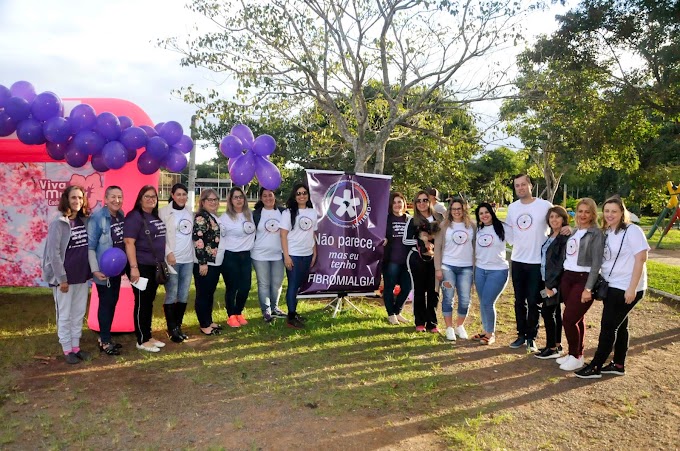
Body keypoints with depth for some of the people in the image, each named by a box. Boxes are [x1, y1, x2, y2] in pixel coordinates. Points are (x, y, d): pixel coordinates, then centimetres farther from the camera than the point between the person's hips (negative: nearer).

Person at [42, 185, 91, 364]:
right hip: (65, 277, -5)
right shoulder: (58, 223, -11)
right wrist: (61, 278, -15)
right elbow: (53, 252, -14)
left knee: (79, 314, 14)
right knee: (65, 315, 7)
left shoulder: (85, 221, 5)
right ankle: (67, 350, 18)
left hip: (82, 276, 6)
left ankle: (76, 347, 26)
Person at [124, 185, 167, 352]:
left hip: (155, 266, 8)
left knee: (149, 302, 15)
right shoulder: (134, 217, -12)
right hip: (141, 266, -8)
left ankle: (148, 336, 25)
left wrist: (161, 263, 18)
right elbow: (129, 242, -19)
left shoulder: (156, 217, 12)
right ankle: (142, 340, 10)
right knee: (141, 303, 0)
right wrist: (133, 267, -24)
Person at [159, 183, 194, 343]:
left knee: (184, 295, 9)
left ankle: (178, 326, 21)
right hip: (172, 259, -5)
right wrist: (168, 252, -17)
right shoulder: (164, 211, -4)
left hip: (188, 259, 6)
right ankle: (171, 329, 9)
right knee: (171, 295, -2)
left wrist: (194, 252, 10)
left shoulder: (189, 212, 13)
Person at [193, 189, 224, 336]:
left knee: (210, 293, 16)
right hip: (204, 263, -9)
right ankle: (204, 325, 8)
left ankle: (209, 321, 26)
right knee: (203, 294, 0)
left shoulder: (215, 217, 15)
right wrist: (202, 262, -23)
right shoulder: (201, 217, -13)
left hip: (215, 262, 9)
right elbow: (198, 240, -20)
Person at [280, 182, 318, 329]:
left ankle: (293, 311, 23)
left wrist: (314, 254, 10)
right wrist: (286, 256, -15)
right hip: (293, 255, -5)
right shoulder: (288, 212, -7)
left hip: (307, 255, 5)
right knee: (293, 284, -1)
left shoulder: (312, 212, 8)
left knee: (298, 284, 12)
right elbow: (283, 235, -9)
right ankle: (291, 318, 5)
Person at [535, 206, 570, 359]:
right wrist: (547, 282, 9)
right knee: (555, 312, 14)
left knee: (547, 311, -6)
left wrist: (550, 285, -19)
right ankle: (557, 345, 23)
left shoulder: (565, 237, -15)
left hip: (556, 281, -8)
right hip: (548, 279, 8)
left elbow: (562, 263, -19)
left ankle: (552, 349, 2)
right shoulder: (551, 236, 12)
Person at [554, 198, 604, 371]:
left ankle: (576, 357, 9)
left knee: (568, 319, -7)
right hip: (567, 278, 6)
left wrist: (588, 289, -17)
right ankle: (574, 353, 22)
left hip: (584, 279, -6)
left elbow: (596, 264, -13)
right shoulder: (574, 231, 12)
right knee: (577, 319, 13)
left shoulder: (596, 233, -8)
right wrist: (559, 279, 10)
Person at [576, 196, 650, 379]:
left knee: (608, 326, -4)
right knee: (618, 326, 16)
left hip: (627, 289, -7)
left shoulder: (632, 231, -14)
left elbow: (641, 258, -18)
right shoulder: (606, 232, 8)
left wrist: (632, 288, -21)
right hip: (611, 286, 7)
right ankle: (619, 365, 27)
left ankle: (595, 367, 5)